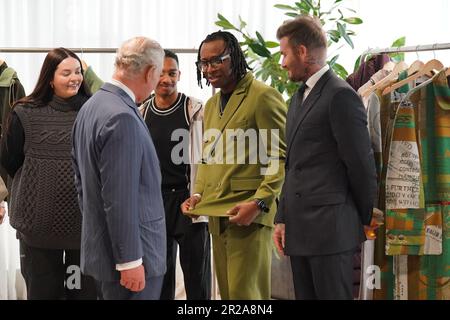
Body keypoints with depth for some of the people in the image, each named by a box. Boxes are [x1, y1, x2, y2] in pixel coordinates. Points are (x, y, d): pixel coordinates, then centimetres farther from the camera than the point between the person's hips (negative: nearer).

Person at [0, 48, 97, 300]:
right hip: (40, 220, 0)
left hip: (85, 219, 1)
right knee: (43, 289, 11)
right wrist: (38, 184, 10)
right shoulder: (26, 113, -4)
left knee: (85, 288, 10)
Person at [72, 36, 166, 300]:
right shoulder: (122, 117, -21)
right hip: (130, 255, -10)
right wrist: (130, 260, -19)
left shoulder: (91, 107, 9)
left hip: (100, 246, 10)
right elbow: (119, 198, -23)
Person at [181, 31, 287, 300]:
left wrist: (259, 203, -20)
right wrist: (198, 194, 9)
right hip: (216, 214, 8)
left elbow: (281, 156, -12)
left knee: (245, 292, -7)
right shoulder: (211, 104, 19)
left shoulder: (263, 96, -7)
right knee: (227, 291, 12)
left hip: (249, 215, -8)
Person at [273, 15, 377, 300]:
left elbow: (361, 164, -10)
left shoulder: (341, 95, -10)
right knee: (305, 295, 11)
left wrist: (365, 220, -1)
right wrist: (282, 218, 14)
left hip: (330, 229, -8)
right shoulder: (299, 98, 18)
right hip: (299, 230, 8)